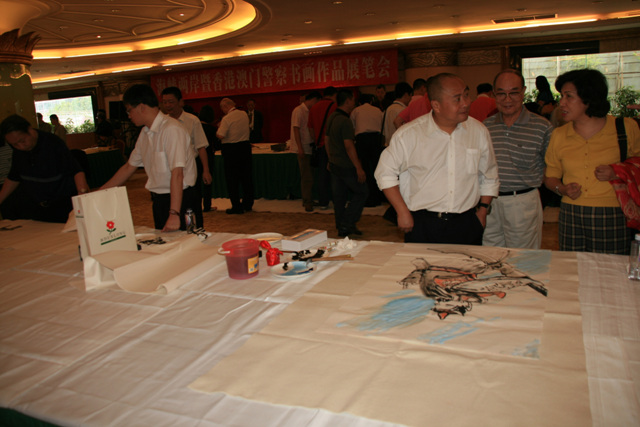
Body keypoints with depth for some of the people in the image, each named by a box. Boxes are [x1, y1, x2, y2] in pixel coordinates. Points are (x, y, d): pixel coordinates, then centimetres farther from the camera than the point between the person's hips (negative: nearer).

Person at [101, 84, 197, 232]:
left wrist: (174, 214, -32)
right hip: (158, 200, 8)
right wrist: (99, 193, 18)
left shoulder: (172, 129, -19)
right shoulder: (145, 133, 9)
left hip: (179, 199, -8)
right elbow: (129, 167, 19)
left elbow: (177, 173, -27)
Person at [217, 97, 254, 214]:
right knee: (246, 176, 14)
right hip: (245, 146, 6)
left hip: (231, 149, -6)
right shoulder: (244, 114, 4)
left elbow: (221, 136, -21)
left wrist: (219, 127, -1)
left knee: (232, 179, 3)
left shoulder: (227, 119, -16)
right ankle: (248, 204, 22)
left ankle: (236, 207, 6)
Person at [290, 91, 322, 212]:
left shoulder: (308, 111, 16)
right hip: (303, 149, -8)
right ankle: (307, 203, -1)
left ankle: (307, 200, 19)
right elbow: (296, 129, -15)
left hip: (309, 148, 9)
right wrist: (300, 147, -20)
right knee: (307, 177, -7)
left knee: (308, 176, 12)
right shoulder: (299, 110, -10)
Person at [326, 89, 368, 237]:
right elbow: (349, 147, -23)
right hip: (346, 166, -9)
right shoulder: (345, 121, -19)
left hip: (334, 163, 9)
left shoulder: (331, 118, 10)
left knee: (339, 196, 12)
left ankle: (342, 227, 19)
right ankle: (347, 224, 1)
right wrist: (359, 168, -21)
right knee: (361, 192, 4)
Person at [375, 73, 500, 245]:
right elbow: (385, 173, 0)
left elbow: (489, 176, 17)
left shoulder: (479, 131, 4)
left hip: (467, 225, 3)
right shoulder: (409, 134, -7)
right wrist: (402, 212, -5)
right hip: (422, 225, -2)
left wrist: (482, 210, 10)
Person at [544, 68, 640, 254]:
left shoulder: (625, 128, 1)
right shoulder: (558, 136, 8)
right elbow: (550, 177, 16)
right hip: (571, 217, 2)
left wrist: (618, 173, -10)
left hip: (612, 218, -2)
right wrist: (562, 188, -4)